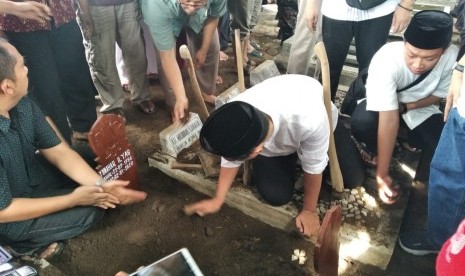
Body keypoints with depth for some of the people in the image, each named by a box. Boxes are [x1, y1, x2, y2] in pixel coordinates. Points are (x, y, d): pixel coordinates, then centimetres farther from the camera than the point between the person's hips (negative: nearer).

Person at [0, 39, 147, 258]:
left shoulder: (22, 104, -17)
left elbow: (58, 151, -11)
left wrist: (101, 185, -23)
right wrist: (72, 199, -23)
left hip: (30, 175, 7)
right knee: (91, 209, -10)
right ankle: (28, 243, 7)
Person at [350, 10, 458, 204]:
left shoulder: (453, 58, -27)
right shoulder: (386, 59, -36)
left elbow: (439, 94, -6)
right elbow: (388, 120, -38)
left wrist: (406, 107, -24)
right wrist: (382, 174, -39)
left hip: (419, 109, 3)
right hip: (382, 105, -2)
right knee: (362, 123, -35)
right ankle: (375, 151, 1)